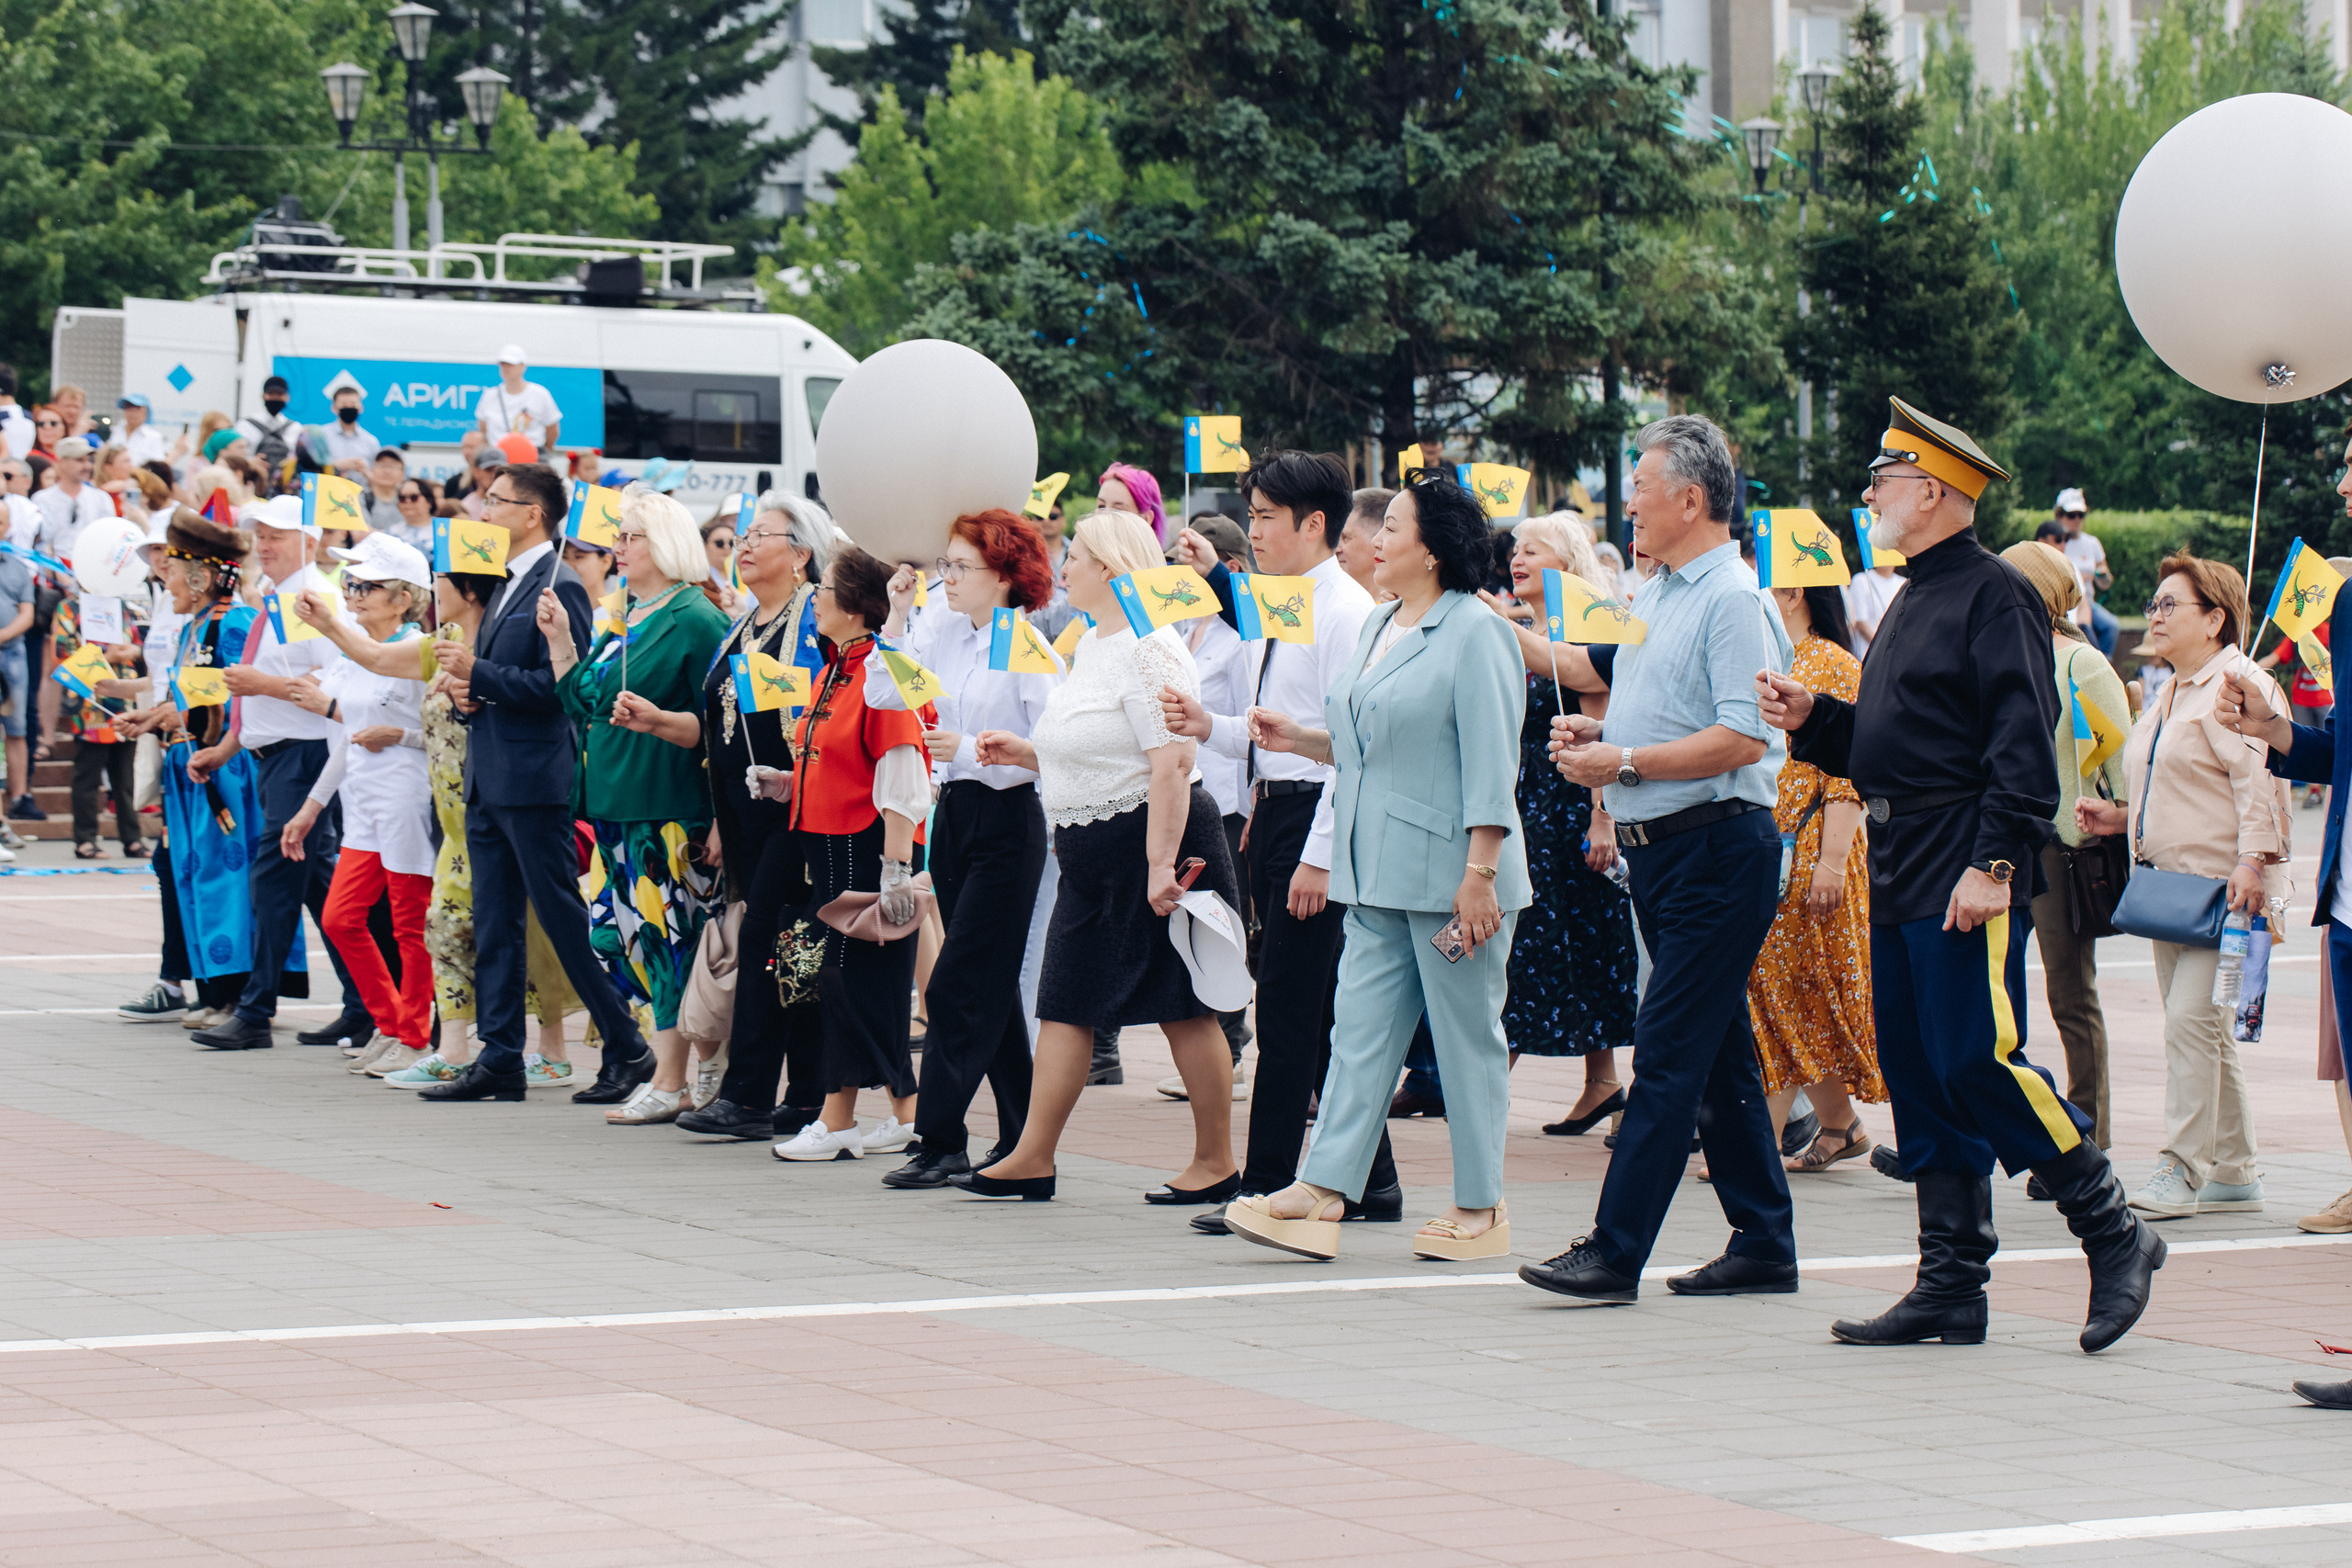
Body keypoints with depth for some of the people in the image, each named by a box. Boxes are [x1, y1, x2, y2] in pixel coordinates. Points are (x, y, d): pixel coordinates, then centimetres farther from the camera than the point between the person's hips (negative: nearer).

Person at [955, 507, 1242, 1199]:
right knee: (1065, 1004, 7)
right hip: (1093, 855, 10)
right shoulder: (1091, 646, 15)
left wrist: (1161, 864, -27)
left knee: (1183, 1007, -1)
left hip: (1150, 835, -10)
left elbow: (1171, 764, -23)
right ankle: (1033, 1157, 8)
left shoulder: (1148, 650, -16)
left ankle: (1215, 1160, 7)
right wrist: (1026, 753, 12)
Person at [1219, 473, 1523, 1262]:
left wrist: (1479, 875, -19)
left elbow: (1490, 766, -15)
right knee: (1360, 1026, 2)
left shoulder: (1475, 635, -11)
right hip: (1380, 874, 8)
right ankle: (1323, 1191, -2)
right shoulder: (1377, 627, 15)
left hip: (1447, 870, -8)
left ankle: (1480, 1206, 9)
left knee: (1467, 1035, 1)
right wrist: (1300, 739, 10)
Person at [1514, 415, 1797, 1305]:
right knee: (1719, 1058, 12)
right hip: (1658, 850, 10)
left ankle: (1615, 1253, -11)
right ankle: (1762, 1244, 18)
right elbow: (1609, 669, 28)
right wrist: (1596, 733, 7)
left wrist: (1625, 761, -20)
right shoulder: (1655, 597, 15)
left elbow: (1743, 737, -22)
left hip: (1718, 845, -10)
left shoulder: (1733, 599, -13)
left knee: (1668, 1054, -10)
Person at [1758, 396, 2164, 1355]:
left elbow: (2025, 744, -17)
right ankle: (1950, 1287, 11)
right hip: (1900, 876, 10)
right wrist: (1811, 721, 8)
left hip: (1965, 873, -10)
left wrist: (1994, 863, -24)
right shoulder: (1916, 600, 20)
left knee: (1976, 1062, -13)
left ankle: (2114, 1235, 0)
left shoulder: (1994, 595, -9)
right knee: (1919, 1078, 7)